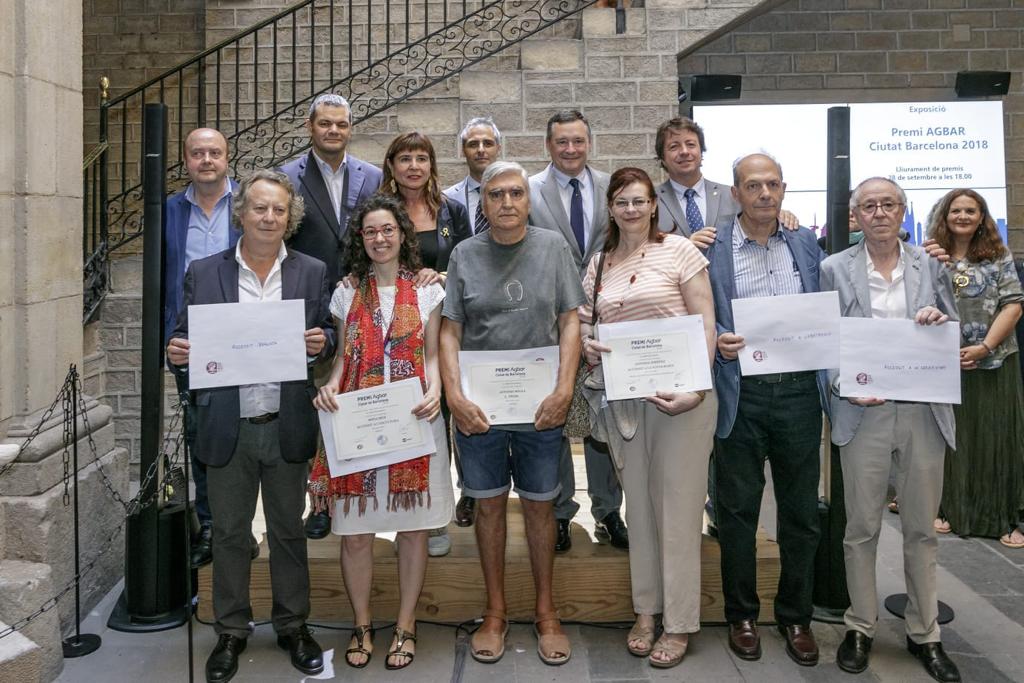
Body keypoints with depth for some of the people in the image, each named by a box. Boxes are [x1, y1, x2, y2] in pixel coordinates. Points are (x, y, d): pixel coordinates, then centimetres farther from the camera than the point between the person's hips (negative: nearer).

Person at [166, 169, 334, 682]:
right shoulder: (203, 274, 1)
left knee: (288, 531, 13)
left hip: (287, 427, 0)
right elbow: (186, 343, 5)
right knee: (229, 533, 11)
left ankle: (293, 627, 29)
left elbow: (328, 340, 6)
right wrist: (176, 355, -17)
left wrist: (321, 343, -16)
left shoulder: (312, 273, 2)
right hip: (227, 428, 0)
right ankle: (231, 632, 27)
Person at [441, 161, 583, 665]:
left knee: (539, 506, 9)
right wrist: (454, 396, -10)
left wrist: (564, 389, -10)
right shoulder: (464, 255, 3)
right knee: (489, 506, 9)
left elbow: (570, 322, 0)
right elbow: (450, 332, 2)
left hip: (540, 407, 0)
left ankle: (545, 611, 25)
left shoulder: (553, 247, 2)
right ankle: (495, 612, 24)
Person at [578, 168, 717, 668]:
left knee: (677, 506, 1)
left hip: (679, 395, -4)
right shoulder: (598, 265, 11)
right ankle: (645, 610, 25)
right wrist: (587, 344, -6)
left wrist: (695, 389, -16)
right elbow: (586, 323, 18)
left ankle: (679, 624, 12)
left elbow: (705, 325, -6)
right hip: (623, 398, 5)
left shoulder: (679, 251, -2)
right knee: (637, 504, 12)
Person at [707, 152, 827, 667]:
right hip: (741, 394, -3)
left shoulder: (806, 243, 9)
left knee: (800, 510, 11)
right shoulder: (711, 246, -1)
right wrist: (717, 341, -18)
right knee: (738, 509, 7)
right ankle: (741, 615, 24)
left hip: (799, 391, 3)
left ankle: (796, 616, 27)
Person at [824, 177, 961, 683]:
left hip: (924, 411, 2)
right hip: (863, 411, -2)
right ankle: (860, 628, 20)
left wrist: (940, 323, -11)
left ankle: (924, 634, 23)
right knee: (862, 526, 5)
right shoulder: (835, 269, 3)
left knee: (921, 527, 9)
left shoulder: (930, 265, 9)